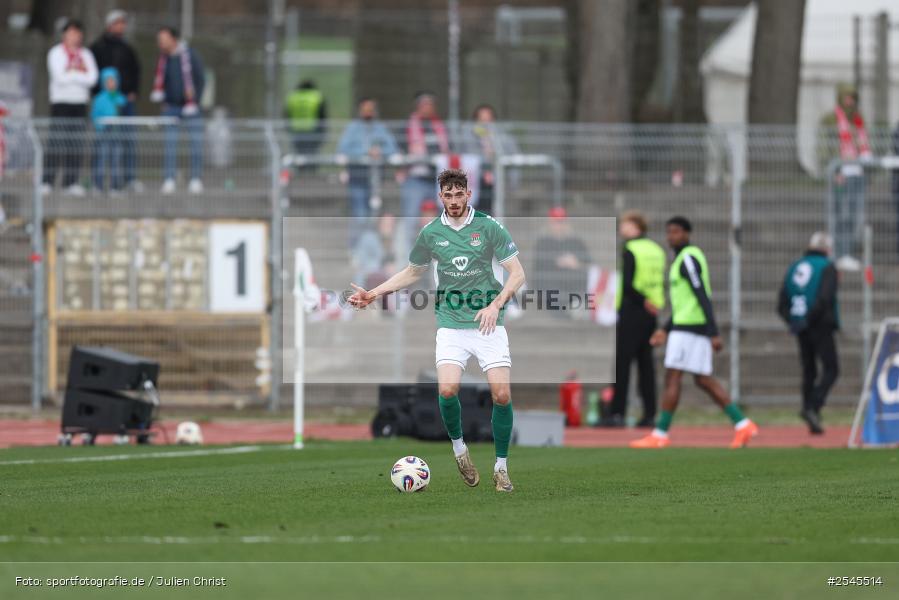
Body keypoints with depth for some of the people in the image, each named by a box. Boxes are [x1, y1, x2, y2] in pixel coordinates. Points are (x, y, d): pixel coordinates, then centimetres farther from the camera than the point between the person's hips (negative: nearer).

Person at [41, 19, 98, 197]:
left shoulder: (86, 54, 13)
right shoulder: (56, 53, 1)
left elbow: (92, 78, 0)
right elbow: (60, 77, -13)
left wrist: (72, 73, -9)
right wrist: (80, 74, -5)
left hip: (80, 102, 4)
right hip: (60, 102, -4)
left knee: (77, 143, -1)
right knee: (57, 141, -10)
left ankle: (71, 182, 1)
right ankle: (47, 181, -9)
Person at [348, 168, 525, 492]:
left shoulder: (489, 226, -3)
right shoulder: (431, 232, 5)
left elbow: (517, 273, -1)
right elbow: (413, 272, 23)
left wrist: (496, 305, -16)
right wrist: (374, 293, 15)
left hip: (487, 323, -1)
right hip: (451, 323, 1)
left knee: (502, 394, -10)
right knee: (447, 389, -19)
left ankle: (501, 466, 7)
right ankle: (458, 446, 8)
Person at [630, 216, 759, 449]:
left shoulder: (688, 259, -13)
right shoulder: (685, 258, 19)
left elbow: (703, 297, -19)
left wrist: (713, 333, -24)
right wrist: (666, 331, 25)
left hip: (689, 327, -10)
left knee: (672, 377, -6)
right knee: (704, 381, 9)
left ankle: (660, 434, -4)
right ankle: (742, 425, 7)